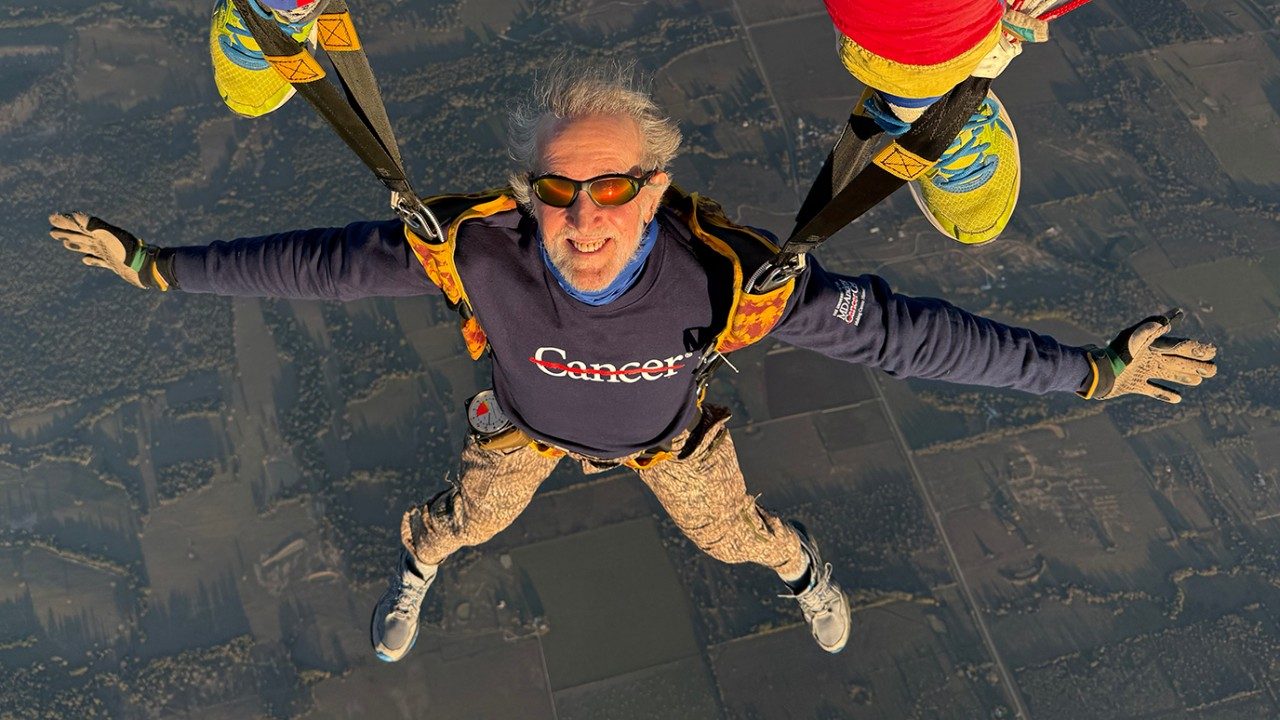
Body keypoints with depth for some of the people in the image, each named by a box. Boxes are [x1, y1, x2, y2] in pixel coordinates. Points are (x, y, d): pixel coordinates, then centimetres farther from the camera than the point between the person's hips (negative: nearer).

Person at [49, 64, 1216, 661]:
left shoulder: (730, 274, -47)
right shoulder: (472, 251, -44)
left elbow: (900, 329, -40)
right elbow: (314, 260, -29)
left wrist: (1089, 371, -36)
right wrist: (157, 266, -21)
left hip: (662, 429, 0)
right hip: (533, 418, 1)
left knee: (731, 533, 26)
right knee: (469, 518, 30)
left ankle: (800, 566, 66)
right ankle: (417, 568, 69)